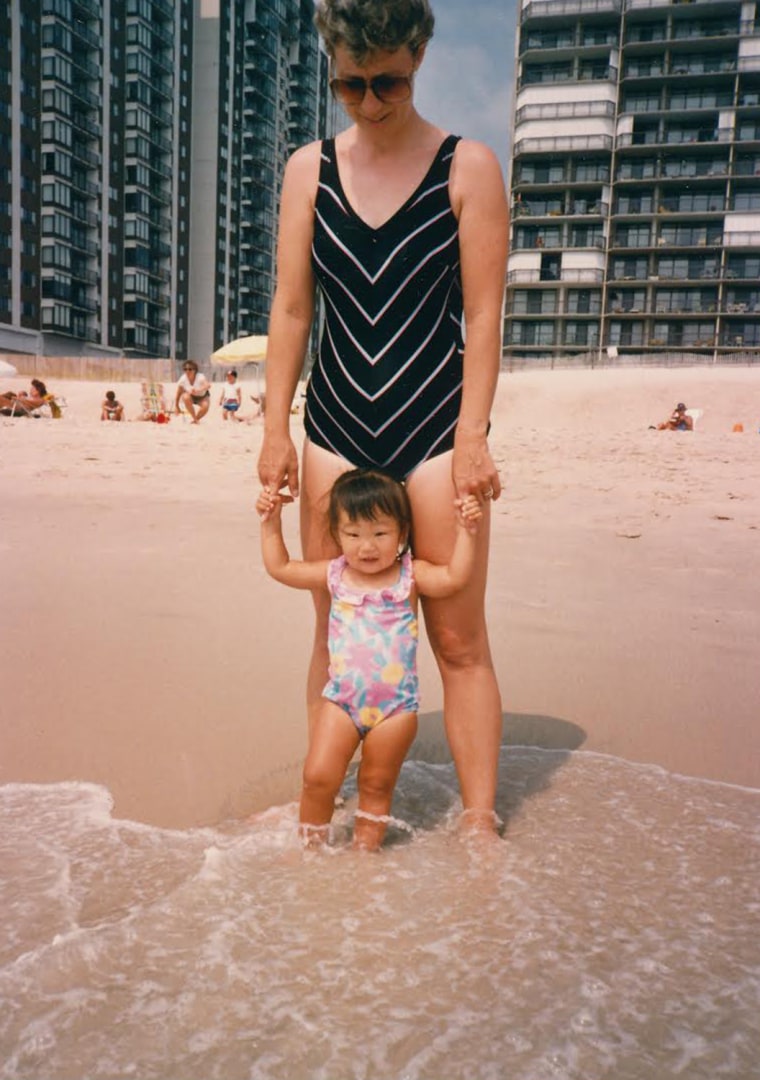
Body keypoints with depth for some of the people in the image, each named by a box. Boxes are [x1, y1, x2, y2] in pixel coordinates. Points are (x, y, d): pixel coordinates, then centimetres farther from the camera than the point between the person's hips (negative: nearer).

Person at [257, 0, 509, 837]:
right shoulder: (309, 169, 10)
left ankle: (479, 822, 14)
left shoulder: (469, 168, 1)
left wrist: (471, 437, -10)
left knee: (458, 638, 0)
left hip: (435, 431, -2)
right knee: (335, 633, 9)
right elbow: (290, 308, 7)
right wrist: (276, 431, 2)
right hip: (335, 431, 3)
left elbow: (483, 317, -3)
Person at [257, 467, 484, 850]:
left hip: (396, 705, -1)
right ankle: (311, 845, 24)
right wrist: (271, 523, 7)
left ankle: (365, 850, 31)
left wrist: (465, 531, -21)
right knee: (318, 777, 1)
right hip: (341, 700, 2)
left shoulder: (411, 574, -4)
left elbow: (453, 577, -18)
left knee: (377, 785, 12)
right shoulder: (333, 575, 2)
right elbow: (280, 567, 11)